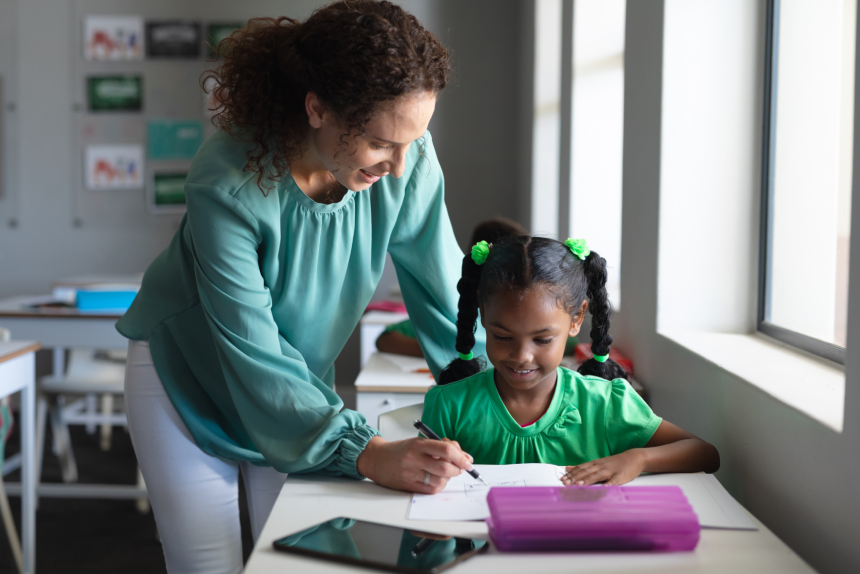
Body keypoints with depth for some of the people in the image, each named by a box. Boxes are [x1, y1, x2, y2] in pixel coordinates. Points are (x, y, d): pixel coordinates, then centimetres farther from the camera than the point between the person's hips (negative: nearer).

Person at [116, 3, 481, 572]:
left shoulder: (408, 155, -23)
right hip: (187, 383, -3)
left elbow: (444, 291, -13)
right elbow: (253, 357, -33)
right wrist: (366, 454, -41)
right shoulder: (228, 184, -35)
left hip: (301, 381, 4)